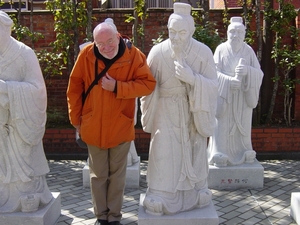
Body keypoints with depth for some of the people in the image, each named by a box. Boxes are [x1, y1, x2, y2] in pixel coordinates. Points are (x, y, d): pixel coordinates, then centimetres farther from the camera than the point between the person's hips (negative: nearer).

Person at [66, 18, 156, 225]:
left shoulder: (133, 55, -11)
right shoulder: (86, 55, -8)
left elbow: (148, 84, -13)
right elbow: (75, 88, 0)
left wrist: (117, 87, -22)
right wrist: (76, 118, 3)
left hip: (121, 126, -1)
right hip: (93, 126, 1)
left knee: (117, 174, 13)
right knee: (98, 174, 13)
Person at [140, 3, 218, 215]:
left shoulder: (204, 52, -12)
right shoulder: (158, 52, -12)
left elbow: (213, 85, -12)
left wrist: (192, 78, -29)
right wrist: (149, 116, 2)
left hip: (194, 113, 1)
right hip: (166, 114, 0)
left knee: (192, 154, 12)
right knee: (164, 156, -1)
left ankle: (194, 195, 30)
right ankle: (161, 197, 14)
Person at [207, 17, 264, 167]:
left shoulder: (248, 51, 4)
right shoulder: (221, 49, -2)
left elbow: (259, 73, -1)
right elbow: (215, 72, -9)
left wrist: (247, 71, -22)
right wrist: (229, 80, -25)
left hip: (243, 97, 2)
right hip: (224, 95, -2)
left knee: (242, 124, 7)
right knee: (223, 124, -3)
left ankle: (244, 153, 20)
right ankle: (220, 155, 5)